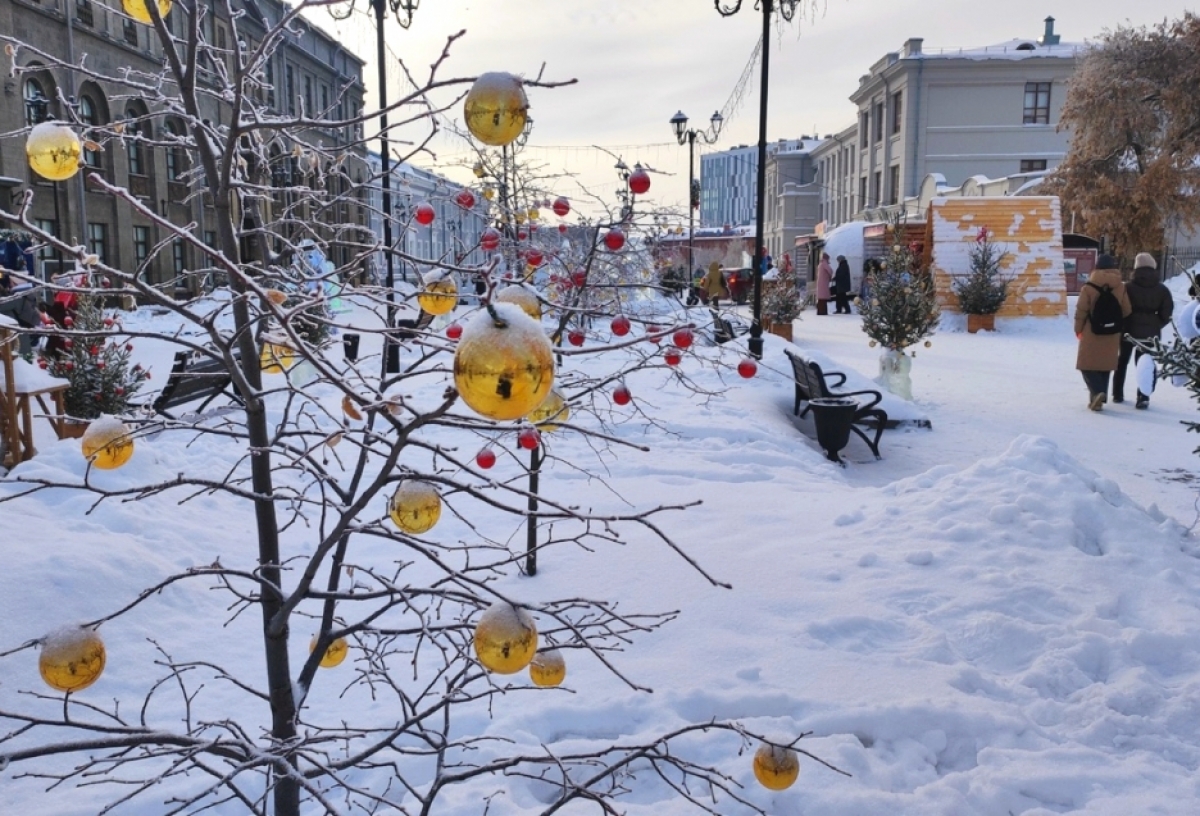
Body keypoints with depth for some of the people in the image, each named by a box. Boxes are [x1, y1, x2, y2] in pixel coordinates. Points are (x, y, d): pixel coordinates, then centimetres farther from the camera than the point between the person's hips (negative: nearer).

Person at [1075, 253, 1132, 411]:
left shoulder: (1088, 288, -9)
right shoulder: (1121, 287, 1)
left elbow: (1081, 312, -7)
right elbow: (1127, 312, 2)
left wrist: (1078, 329, 6)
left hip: (1091, 333, -3)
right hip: (1112, 335, 4)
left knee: (1088, 365, 4)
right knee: (1105, 366, 13)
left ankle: (1097, 392, -17)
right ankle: (1098, 397, 14)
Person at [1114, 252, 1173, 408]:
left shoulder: (1129, 287, -8)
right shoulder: (1162, 290, 0)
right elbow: (1166, 312, -2)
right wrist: (1156, 325, 11)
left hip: (1129, 330, -1)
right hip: (1150, 333, 1)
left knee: (1122, 361, 16)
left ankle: (1117, 394, 20)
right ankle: (1143, 397, -7)